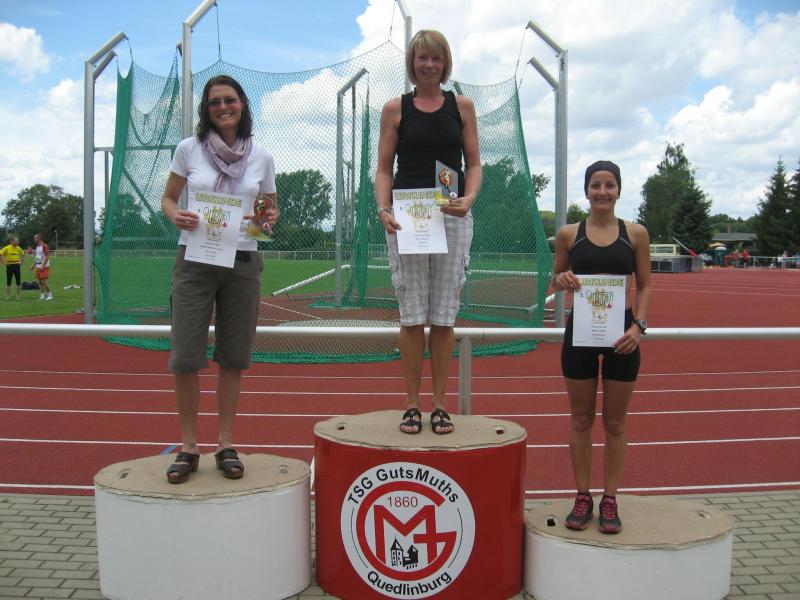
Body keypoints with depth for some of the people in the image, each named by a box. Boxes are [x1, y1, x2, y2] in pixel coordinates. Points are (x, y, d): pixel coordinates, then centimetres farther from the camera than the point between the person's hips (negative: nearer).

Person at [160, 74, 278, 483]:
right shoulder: (188, 149, 2)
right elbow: (168, 198, 9)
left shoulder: (261, 157, 5)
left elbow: (272, 207, 15)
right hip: (194, 260, -1)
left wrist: (269, 219, -8)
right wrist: (175, 215, -13)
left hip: (242, 262, 1)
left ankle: (226, 445, 18)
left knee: (233, 358, 6)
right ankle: (188, 447, 11)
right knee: (185, 356, -4)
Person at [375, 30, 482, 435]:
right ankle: (412, 404, 12)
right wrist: (383, 209, -11)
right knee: (412, 314, 2)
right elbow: (384, 168, 6)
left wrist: (469, 197, -11)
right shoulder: (395, 109, 8)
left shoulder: (461, 106, 10)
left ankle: (439, 404, 14)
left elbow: (474, 163, 8)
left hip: (452, 218, 1)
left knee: (443, 315, 4)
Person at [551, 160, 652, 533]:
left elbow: (645, 285, 5)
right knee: (581, 418, 8)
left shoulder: (635, 234, 2)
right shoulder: (568, 234, 2)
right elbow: (557, 278, 12)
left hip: (621, 333, 0)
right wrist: (561, 280, -12)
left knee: (615, 420, 8)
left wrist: (638, 325, -9)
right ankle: (582, 498, 21)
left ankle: (610, 500, 20)